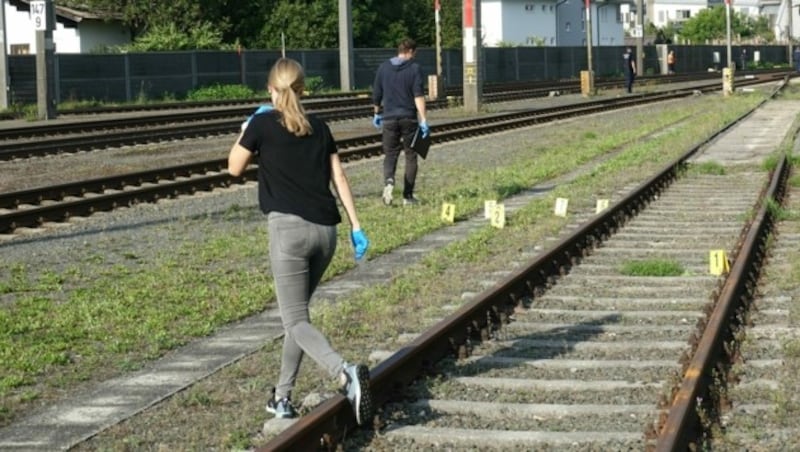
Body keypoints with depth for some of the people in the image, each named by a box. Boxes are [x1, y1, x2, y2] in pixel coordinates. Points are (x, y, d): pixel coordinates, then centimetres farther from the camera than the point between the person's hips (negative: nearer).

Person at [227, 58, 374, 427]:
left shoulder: (263, 123, 0)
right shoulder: (319, 128, 14)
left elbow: (234, 167, 10)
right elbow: (339, 178, 11)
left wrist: (247, 130, 23)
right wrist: (356, 226, 11)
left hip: (289, 227, -6)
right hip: (325, 230, 6)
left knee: (296, 321, -5)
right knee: (297, 313, 19)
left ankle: (345, 373, -31)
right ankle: (282, 398, 22)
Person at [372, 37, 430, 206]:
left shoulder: (383, 67, 5)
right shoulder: (414, 69, -5)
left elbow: (376, 94, 10)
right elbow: (418, 96, -14)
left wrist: (377, 113, 24)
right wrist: (423, 120, -16)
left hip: (389, 118, 2)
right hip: (409, 118, -2)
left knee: (390, 154, 9)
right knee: (410, 156, 9)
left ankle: (388, 181, -21)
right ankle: (408, 196, 9)